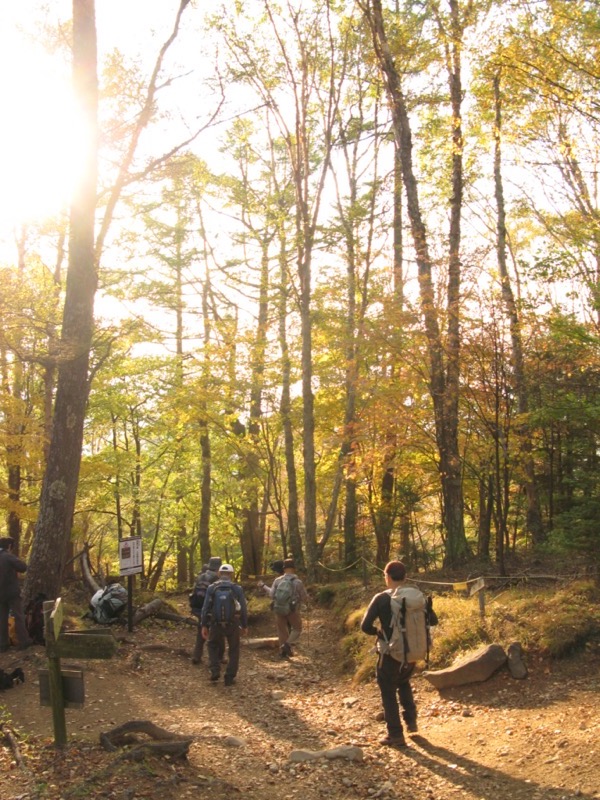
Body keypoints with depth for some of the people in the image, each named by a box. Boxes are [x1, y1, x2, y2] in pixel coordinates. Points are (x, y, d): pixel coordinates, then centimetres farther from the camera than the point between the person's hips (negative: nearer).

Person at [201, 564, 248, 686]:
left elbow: (206, 607, -5)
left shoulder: (212, 588, -3)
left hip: (216, 624, 1)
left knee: (213, 645, 25)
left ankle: (215, 671, 10)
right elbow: (243, 609, -2)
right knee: (234, 650, 16)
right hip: (233, 624, -1)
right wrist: (245, 626, 9)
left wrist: (204, 625, 1)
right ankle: (229, 678, 13)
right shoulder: (237, 588, -5)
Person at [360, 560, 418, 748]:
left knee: (388, 692, 10)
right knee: (404, 683, 30)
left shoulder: (381, 599, -13)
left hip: (390, 653, -5)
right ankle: (411, 720, 23)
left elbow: (365, 626, -16)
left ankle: (396, 735, 11)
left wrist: (378, 632, 3)